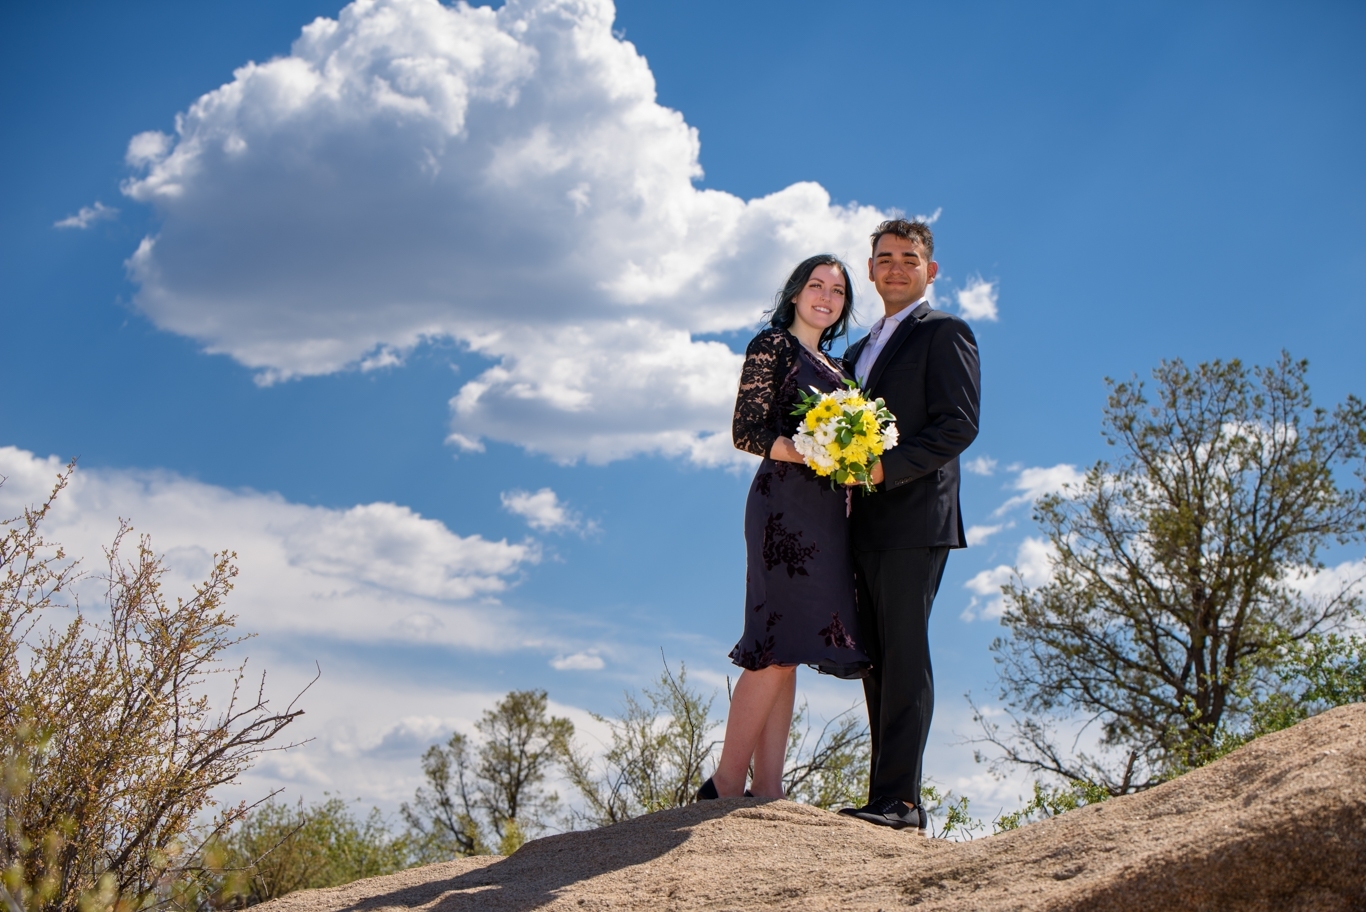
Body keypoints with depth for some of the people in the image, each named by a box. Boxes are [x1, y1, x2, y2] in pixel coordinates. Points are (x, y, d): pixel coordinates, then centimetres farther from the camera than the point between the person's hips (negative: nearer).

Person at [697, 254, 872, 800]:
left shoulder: (834, 366, 24)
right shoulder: (773, 345, 1)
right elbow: (747, 432, -8)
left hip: (826, 511, 8)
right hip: (785, 503, -8)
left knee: (784, 651, 2)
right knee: (778, 645, -14)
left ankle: (767, 791, -1)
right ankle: (726, 784, -10)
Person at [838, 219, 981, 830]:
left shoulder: (944, 333, 0)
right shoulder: (860, 349, 26)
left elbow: (959, 425, -11)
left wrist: (884, 467, -19)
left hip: (914, 519, -8)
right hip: (866, 526, 8)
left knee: (904, 659, -11)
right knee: (877, 662, 6)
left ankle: (898, 798, -12)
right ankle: (895, 797, 8)